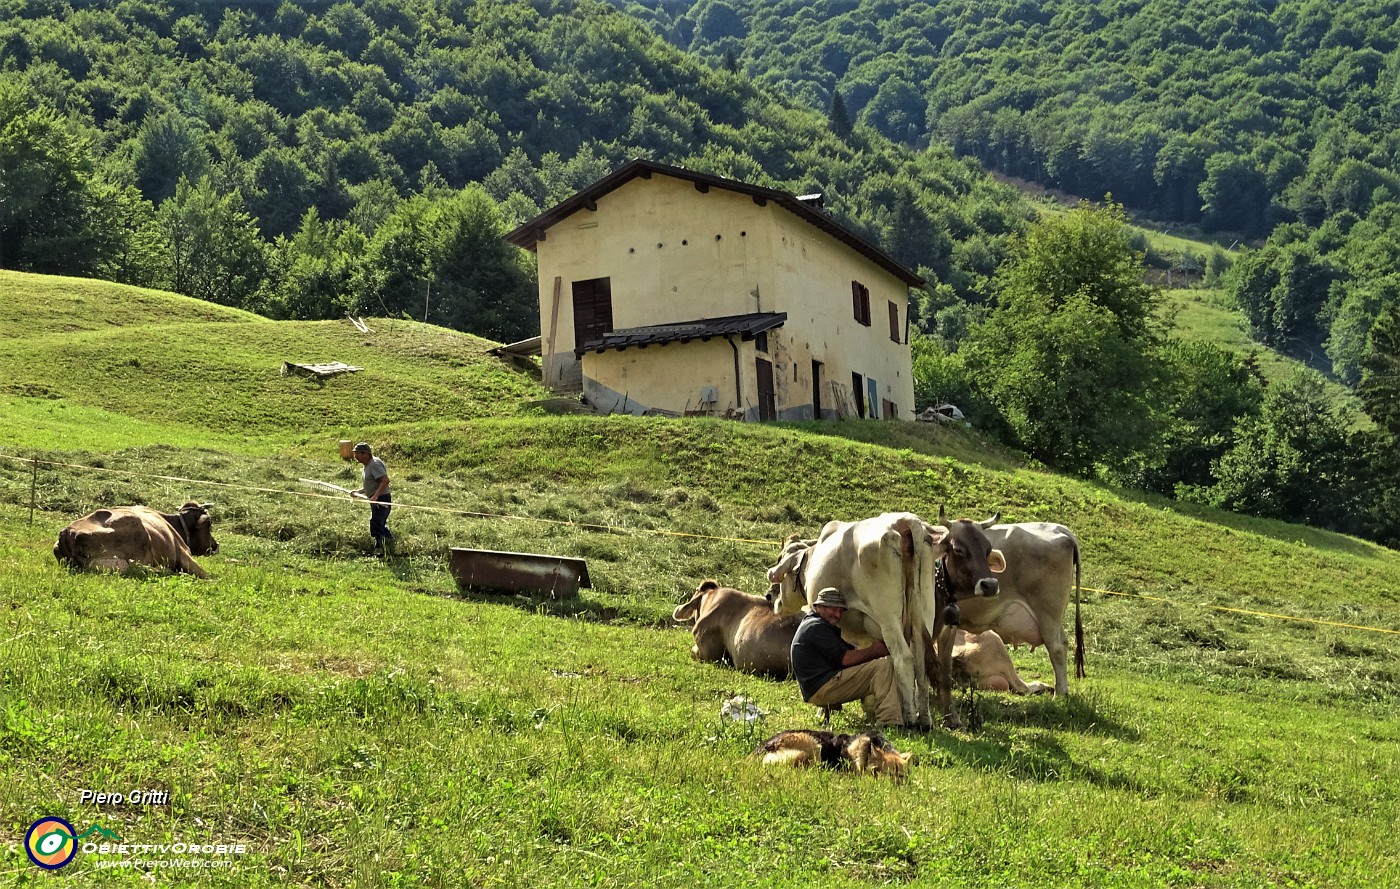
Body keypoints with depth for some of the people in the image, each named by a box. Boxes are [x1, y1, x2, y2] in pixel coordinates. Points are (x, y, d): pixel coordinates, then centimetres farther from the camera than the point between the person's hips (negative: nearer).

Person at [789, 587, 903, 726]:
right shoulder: (815, 627, -10)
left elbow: (851, 650, 16)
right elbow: (845, 658, -15)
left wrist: (873, 648, 0)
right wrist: (874, 650, -4)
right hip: (821, 688, -11)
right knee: (884, 665, -15)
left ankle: (873, 716, 9)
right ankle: (889, 722, -25)